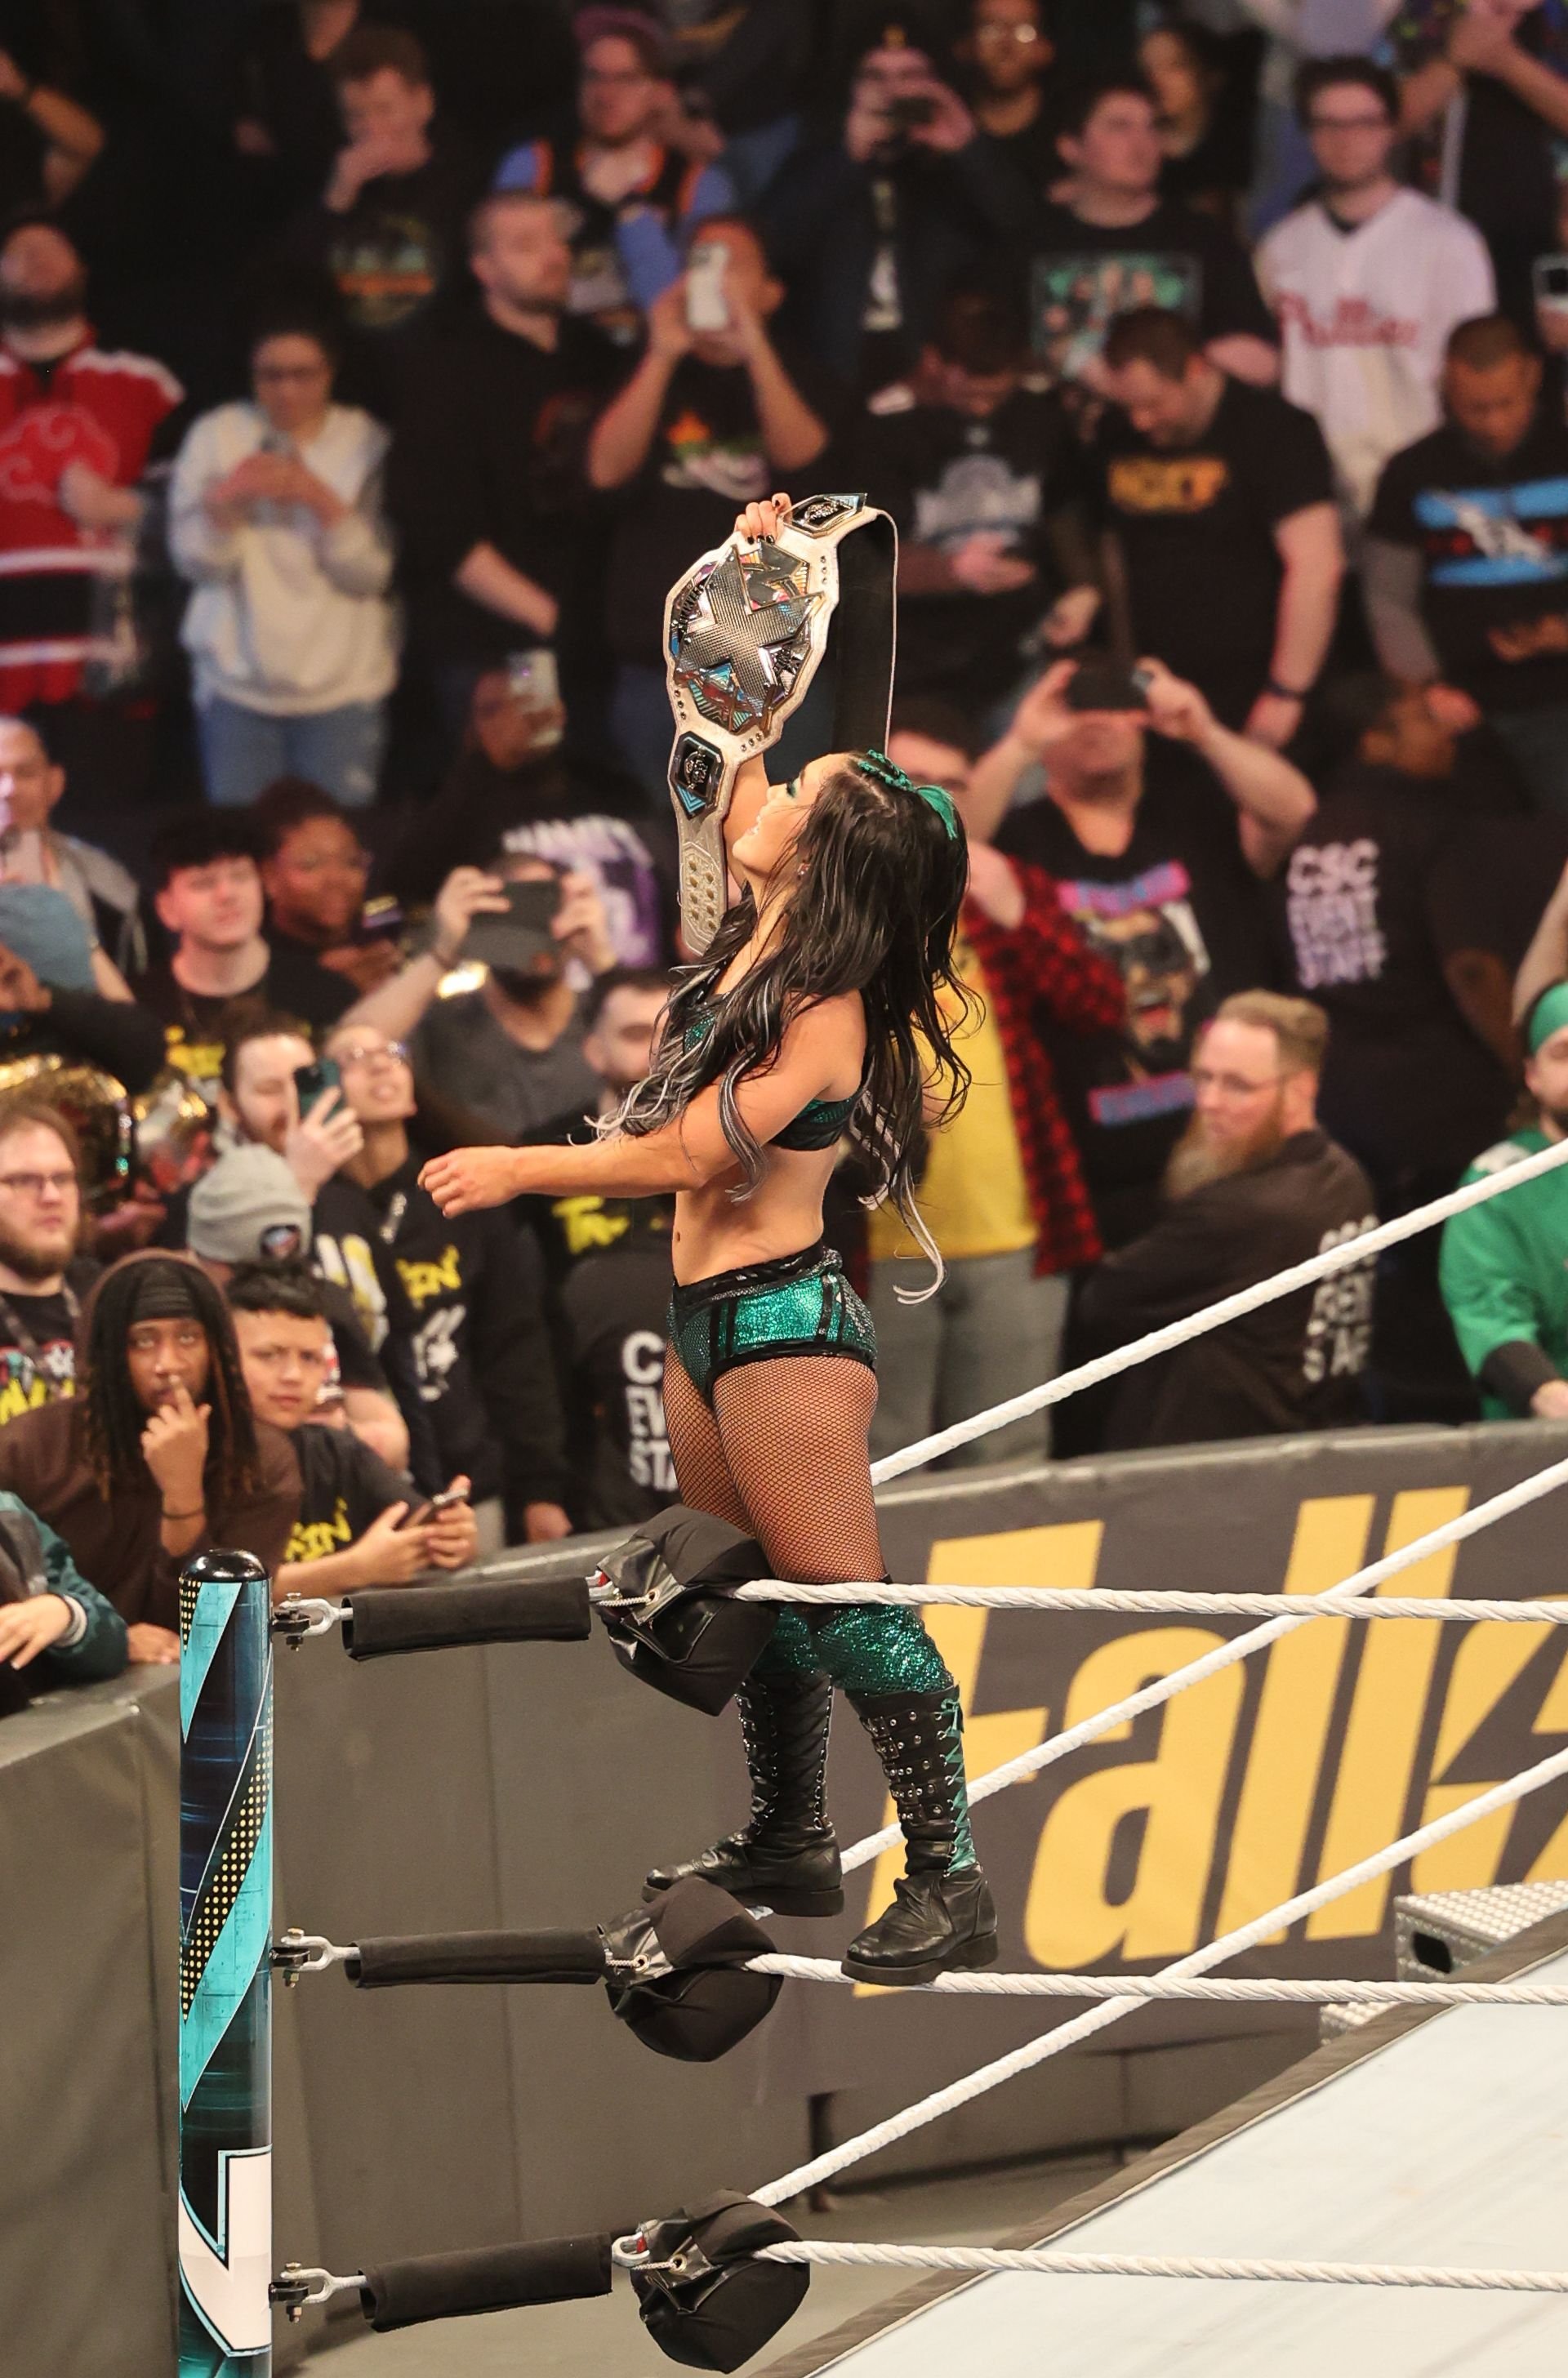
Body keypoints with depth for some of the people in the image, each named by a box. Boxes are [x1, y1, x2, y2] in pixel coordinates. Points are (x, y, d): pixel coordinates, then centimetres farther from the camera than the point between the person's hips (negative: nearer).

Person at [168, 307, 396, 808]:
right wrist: (227, 498, -22)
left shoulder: (367, 443, 1)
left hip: (345, 687, -1)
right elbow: (197, 562, -3)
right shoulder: (215, 437, 4)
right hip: (238, 685, 1)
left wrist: (322, 501, -23)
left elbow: (373, 573, -8)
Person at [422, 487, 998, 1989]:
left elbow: (693, 1153, -19)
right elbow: (728, 746, 19)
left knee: (844, 1602, -10)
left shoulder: (823, 1006, -16)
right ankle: (788, 1847, 27)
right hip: (711, 1315, 9)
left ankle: (949, 1882, -10)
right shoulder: (761, 942, 7)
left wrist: (520, 1170, -10)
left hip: (781, 1318, -9)